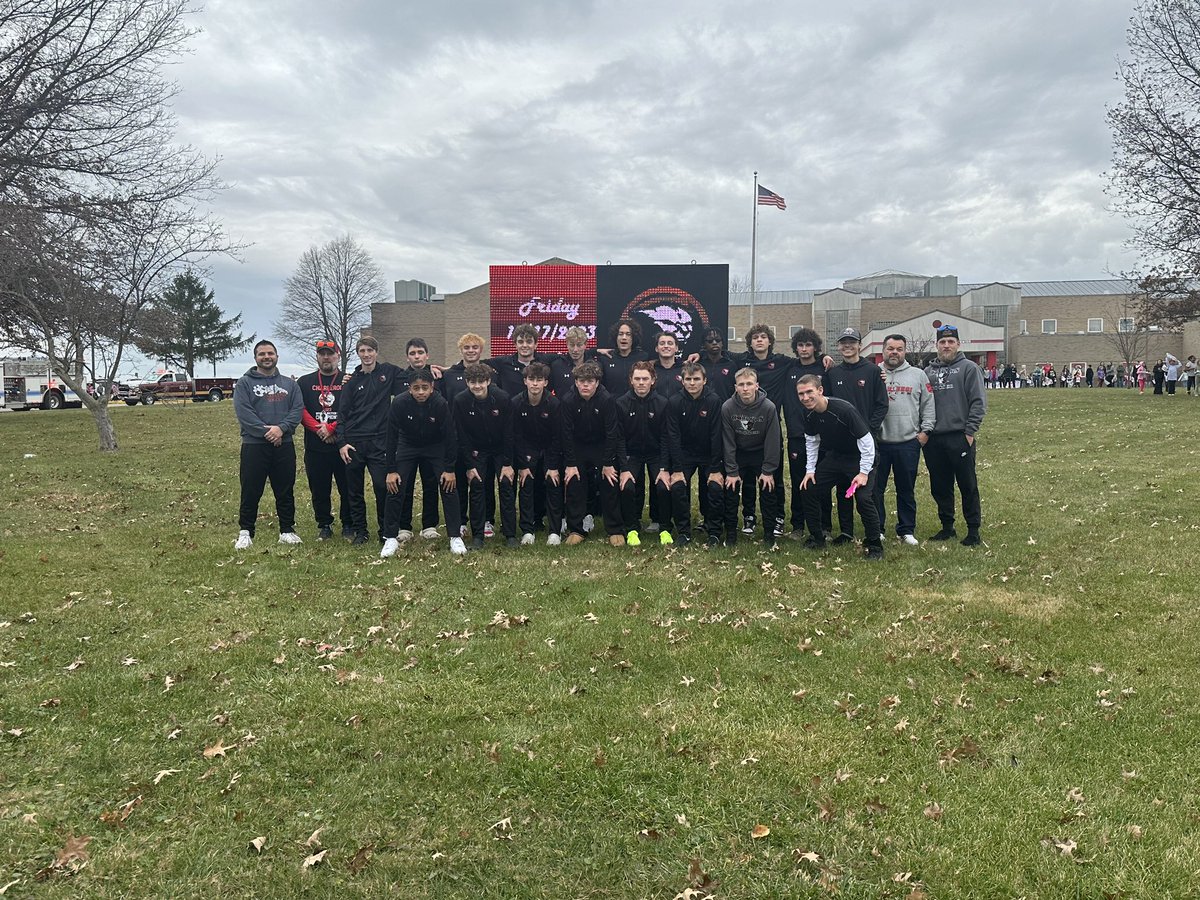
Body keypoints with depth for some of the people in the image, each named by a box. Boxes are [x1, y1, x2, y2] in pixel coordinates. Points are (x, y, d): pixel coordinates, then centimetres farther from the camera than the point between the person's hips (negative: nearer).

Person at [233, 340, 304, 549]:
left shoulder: (289, 384, 13)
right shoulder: (244, 383, 3)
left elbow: (298, 409, 1)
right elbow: (243, 412, -9)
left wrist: (281, 428, -15)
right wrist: (266, 432, -17)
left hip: (284, 445, 3)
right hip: (254, 445, -3)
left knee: (285, 492, 8)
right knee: (251, 492, 1)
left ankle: (287, 530, 17)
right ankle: (245, 532, 11)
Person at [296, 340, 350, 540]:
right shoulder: (305, 382, 11)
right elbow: (300, 410, 2)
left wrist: (332, 429, -14)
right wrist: (319, 429, -12)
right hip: (315, 447, 2)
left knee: (347, 488, 3)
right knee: (319, 490, 8)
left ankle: (348, 525, 16)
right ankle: (324, 525, 20)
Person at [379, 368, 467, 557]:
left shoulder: (441, 404, -26)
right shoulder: (399, 403, -25)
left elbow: (451, 436, -17)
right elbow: (392, 437, -16)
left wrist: (450, 469, -15)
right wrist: (391, 470, -16)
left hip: (436, 447, -1)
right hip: (407, 446, 1)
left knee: (449, 486, -11)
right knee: (395, 487, -9)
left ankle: (455, 537, -1)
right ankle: (391, 538, 3)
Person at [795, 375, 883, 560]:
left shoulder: (844, 409, -30)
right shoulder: (810, 415, -9)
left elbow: (866, 440, -24)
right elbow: (812, 441, 9)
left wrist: (864, 472, -23)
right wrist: (810, 469, 4)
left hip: (859, 458, -7)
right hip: (834, 457, 7)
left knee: (864, 499, -22)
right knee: (809, 490, 1)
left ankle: (874, 545, -3)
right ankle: (816, 539, 16)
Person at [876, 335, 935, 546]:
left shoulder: (918, 375, 7)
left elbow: (928, 404, 8)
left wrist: (926, 430, 1)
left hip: (908, 443, 1)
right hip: (878, 442, -1)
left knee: (906, 489, 9)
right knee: (875, 488, 5)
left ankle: (907, 530, 20)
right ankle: (876, 529, 16)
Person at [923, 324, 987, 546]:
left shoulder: (968, 368, 0)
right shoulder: (928, 371, 13)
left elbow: (979, 402, -5)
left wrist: (970, 432, -10)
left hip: (960, 438, -4)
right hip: (933, 439, 5)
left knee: (968, 486, 0)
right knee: (940, 487, 10)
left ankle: (973, 531, 8)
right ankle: (947, 527, 21)